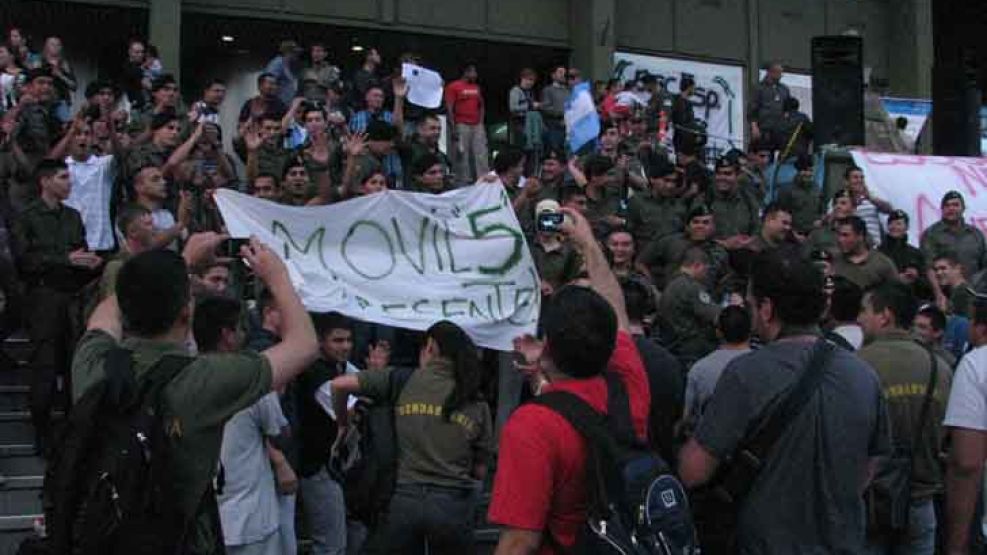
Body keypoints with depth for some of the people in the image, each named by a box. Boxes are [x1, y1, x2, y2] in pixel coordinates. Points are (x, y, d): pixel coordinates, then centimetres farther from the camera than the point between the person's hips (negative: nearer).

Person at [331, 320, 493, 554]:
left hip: (403, 498, -1)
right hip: (453, 502, 1)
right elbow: (480, 471, 8)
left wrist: (342, 425, 13)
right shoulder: (477, 404, 7)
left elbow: (340, 384, -3)